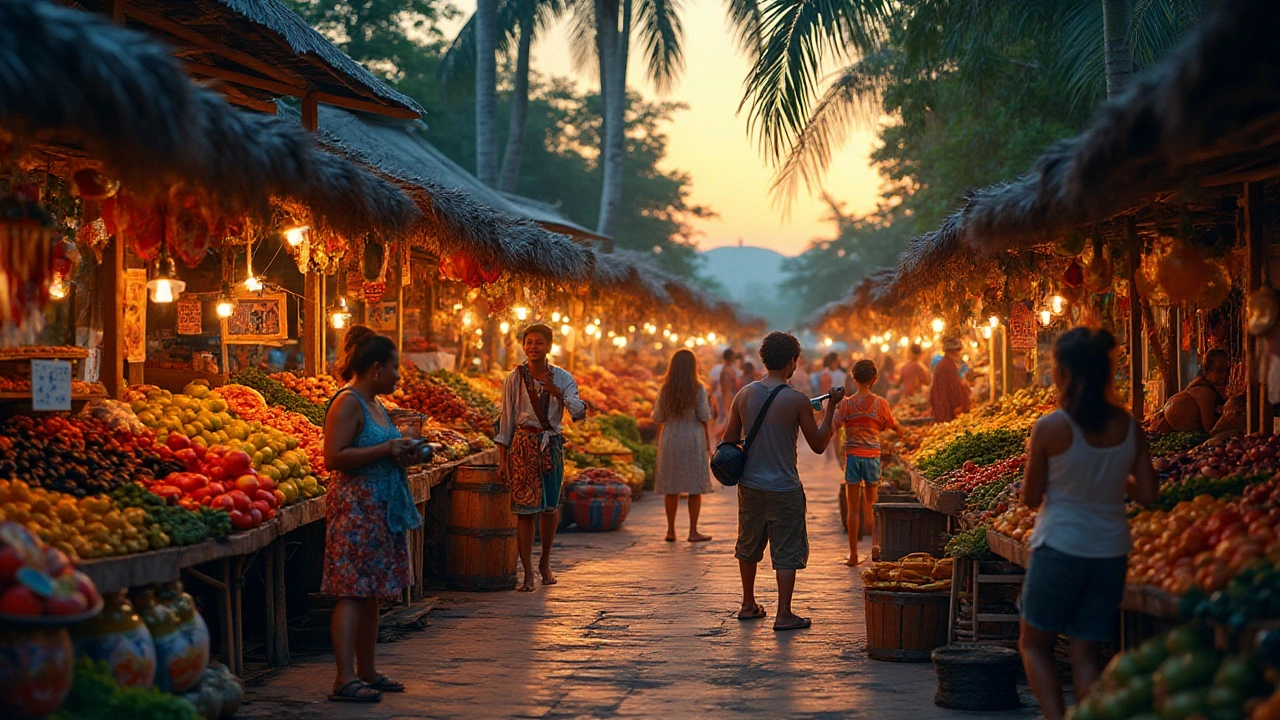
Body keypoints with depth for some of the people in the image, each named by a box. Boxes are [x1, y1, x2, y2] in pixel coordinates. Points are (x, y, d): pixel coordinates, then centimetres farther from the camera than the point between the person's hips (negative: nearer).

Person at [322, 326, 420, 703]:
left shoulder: (375, 405, 17)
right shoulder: (347, 403, -12)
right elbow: (334, 458, -21)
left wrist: (400, 453, 11)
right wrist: (386, 450, -18)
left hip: (380, 509, 10)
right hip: (354, 507, -10)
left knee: (371, 594, 12)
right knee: (352, 593, -10)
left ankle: (366, 671, 19)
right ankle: (345, 679, -11)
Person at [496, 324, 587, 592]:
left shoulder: (562, 378, 2)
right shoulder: (515, 379, 1)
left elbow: (580, 413, -10)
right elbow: (506, 421, 4)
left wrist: (558, 394, -26)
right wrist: (502, 460, 0)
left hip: (552, 446, 1)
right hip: (523, 446, -1)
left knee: (551, 507, 3)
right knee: (525, 509, -5)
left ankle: (545, 562, 28)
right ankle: (528, 574, 1)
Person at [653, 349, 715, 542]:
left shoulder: (665, 390, 0)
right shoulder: (698, 390, -7)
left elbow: (659, 419, 3)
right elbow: (705, 419, -6)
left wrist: (660, 444, 13)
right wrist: (708, 445, 3)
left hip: (670, 440, 3)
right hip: (694, 439, -3)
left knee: (671, 488, 9)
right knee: (695, 488, 5)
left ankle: (671, 531, 13)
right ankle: (693, 531, 6)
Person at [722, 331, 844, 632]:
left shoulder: (745, 394, -1)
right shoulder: (797, 400, -13)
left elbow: (729, 441, 6)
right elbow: (818, 445, -4)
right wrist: (831, 407, 4)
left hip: (750, 485, 5)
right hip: (784, 488, -5)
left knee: (749, 547, 19)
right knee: (787, 552, 3)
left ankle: (748, 605, 31)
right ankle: (784, 615, 1)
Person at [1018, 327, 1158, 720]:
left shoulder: (1050, 428, -14)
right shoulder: (1129, 426, -2)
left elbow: (1031, 497, -6)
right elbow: (1147, 493, 0)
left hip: (1060, 549, -4)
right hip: (1110, 552, 4)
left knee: (1035, 644, 13)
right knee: (1085, 651, 13)